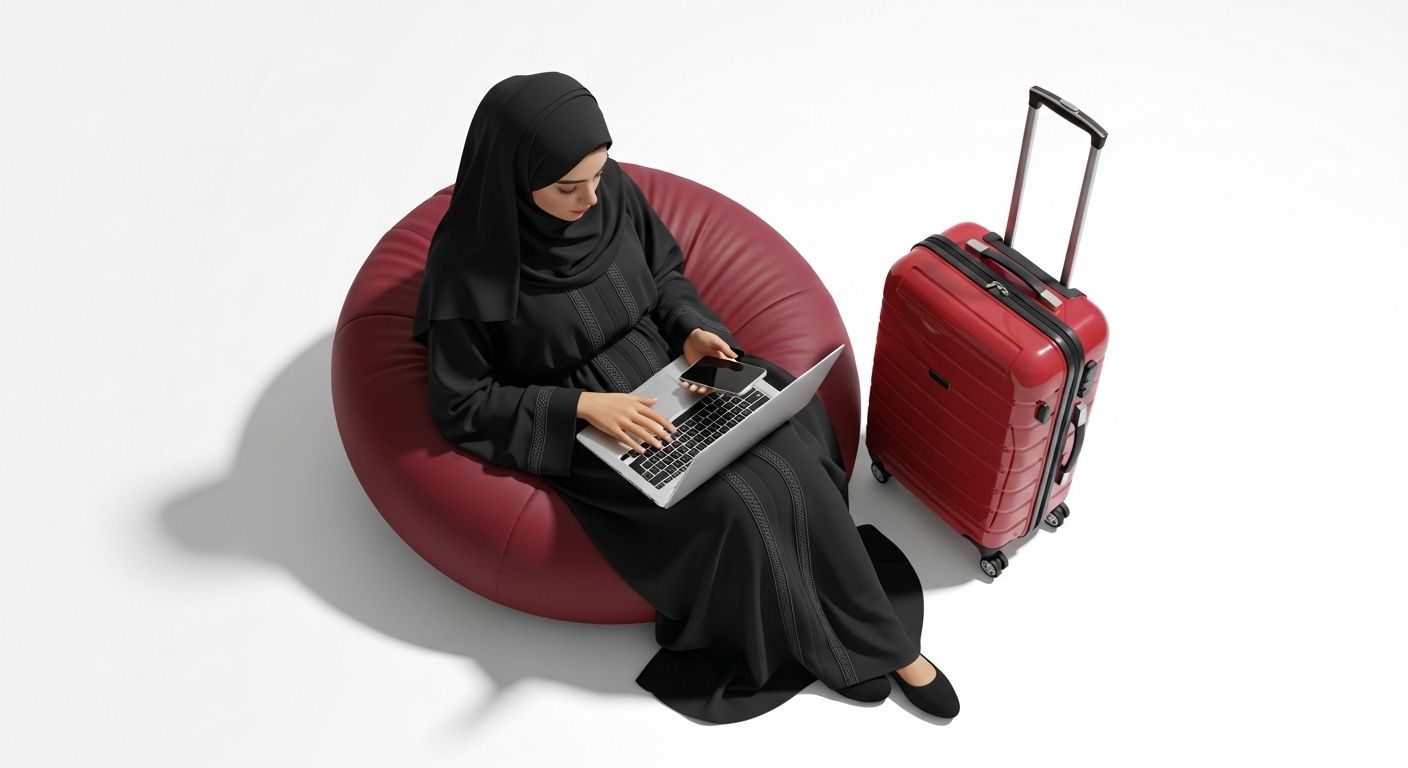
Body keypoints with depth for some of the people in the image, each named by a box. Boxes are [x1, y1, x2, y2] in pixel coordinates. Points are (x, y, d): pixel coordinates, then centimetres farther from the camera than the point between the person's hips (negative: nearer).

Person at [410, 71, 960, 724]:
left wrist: (690, 328, -9)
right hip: (584, 426, -4)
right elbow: (461, 403, -13)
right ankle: (830, 644, 1)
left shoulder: (612, 190, -8)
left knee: (795, 455, -18)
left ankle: (880, 637, -2)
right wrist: (583, 405, -22)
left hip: (669, 371, 5)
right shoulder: (469, 262, -20)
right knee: (734, 504, -24)